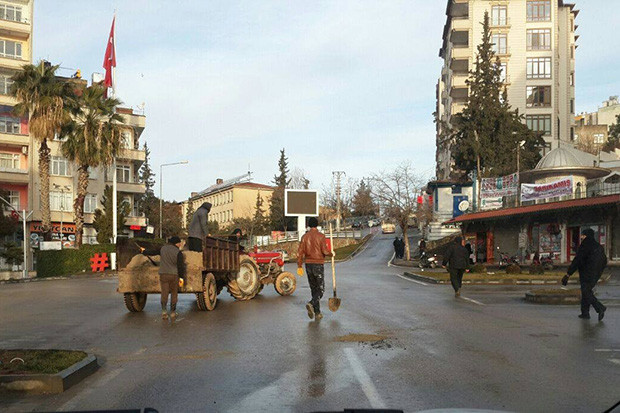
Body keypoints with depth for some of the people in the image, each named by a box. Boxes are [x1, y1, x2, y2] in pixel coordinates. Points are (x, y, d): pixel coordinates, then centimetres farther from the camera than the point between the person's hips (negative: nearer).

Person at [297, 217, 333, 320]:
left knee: (314, 289, 14)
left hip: (308, 265, 4)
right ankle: (311, 304, -22)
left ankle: (317, 313, 14)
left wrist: (299, 266, 5)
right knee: (321, 289, 4)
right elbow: (325, 251, -16)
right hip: (318, 265, -4)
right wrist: (331, 253, 6)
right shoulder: (321, 236, -9)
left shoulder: (305, 236, 4)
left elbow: (300, 252, 1)